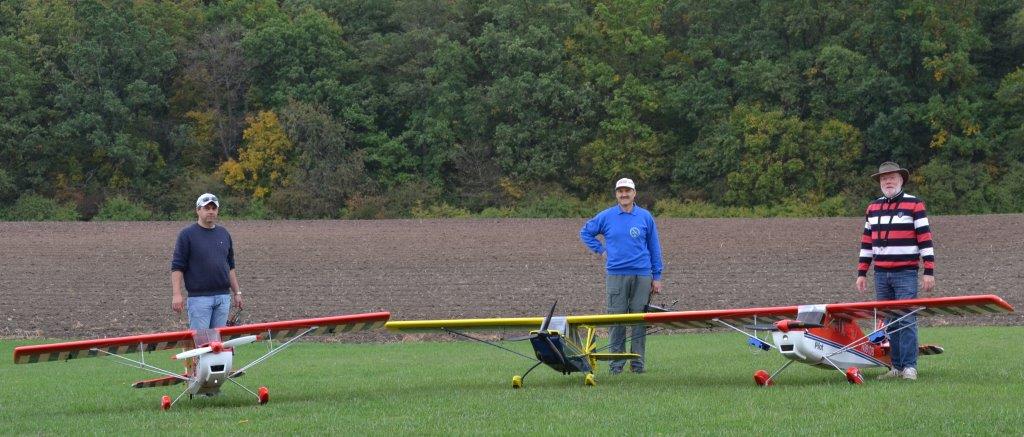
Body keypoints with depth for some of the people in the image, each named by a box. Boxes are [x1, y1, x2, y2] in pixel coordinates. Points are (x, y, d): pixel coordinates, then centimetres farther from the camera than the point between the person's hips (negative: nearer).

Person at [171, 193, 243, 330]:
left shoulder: (224, 234, 14)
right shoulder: (187, 235, -3)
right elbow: (177, 267, -6)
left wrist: (237, 292, 16)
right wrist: (176, 294, -15)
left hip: (223, 297, 5)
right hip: (199, 297, -5)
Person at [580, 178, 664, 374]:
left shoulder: (645, 217, 7)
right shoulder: (606, 217, 5)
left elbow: (654, 248, 10)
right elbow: (585, 232, 18)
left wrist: (657, 277, 7)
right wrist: (600, 250, 7)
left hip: (642, 276, 0)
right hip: (616, 275, 0)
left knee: (639, 321, 1)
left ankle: (637, 362, 7)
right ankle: (617, 363, 4)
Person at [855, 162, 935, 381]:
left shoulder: (914, 205, -2)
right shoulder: (873, 208, 15)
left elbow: (925, 239, -5)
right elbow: (866, 241, 18)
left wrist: (929, 272, -11)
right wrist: (862, 273, 13)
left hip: (906, 274, -5)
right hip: (881, 274, 5)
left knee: (906, 320, -11)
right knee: (889, 322, 5)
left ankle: (910, 367, -10)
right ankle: (896, 367, 7)